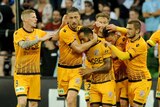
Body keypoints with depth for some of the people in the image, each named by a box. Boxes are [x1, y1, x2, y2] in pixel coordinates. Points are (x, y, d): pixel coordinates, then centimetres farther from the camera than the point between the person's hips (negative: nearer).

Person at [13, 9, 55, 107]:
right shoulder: (18, 33, -9)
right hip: (21, 74, -5)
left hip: (35, 74, 5)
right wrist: (40, 39, -35)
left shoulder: (38, 32, 7)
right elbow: (24, 45, -28)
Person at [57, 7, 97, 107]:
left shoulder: (80, 29, 2)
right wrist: (94, 40, -12)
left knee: (71, 99, -19)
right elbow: (79, 48, -23)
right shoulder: (64, 32, -16)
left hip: (76, 70, 2)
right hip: (63, 69, -2)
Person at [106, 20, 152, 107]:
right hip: (131, 81, 8)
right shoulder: (129, 40, 4)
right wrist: (116, 28, 5)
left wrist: (111, 46, -17)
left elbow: (123, 56, -26)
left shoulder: (141, 44, -20)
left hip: (142, 81, -8)